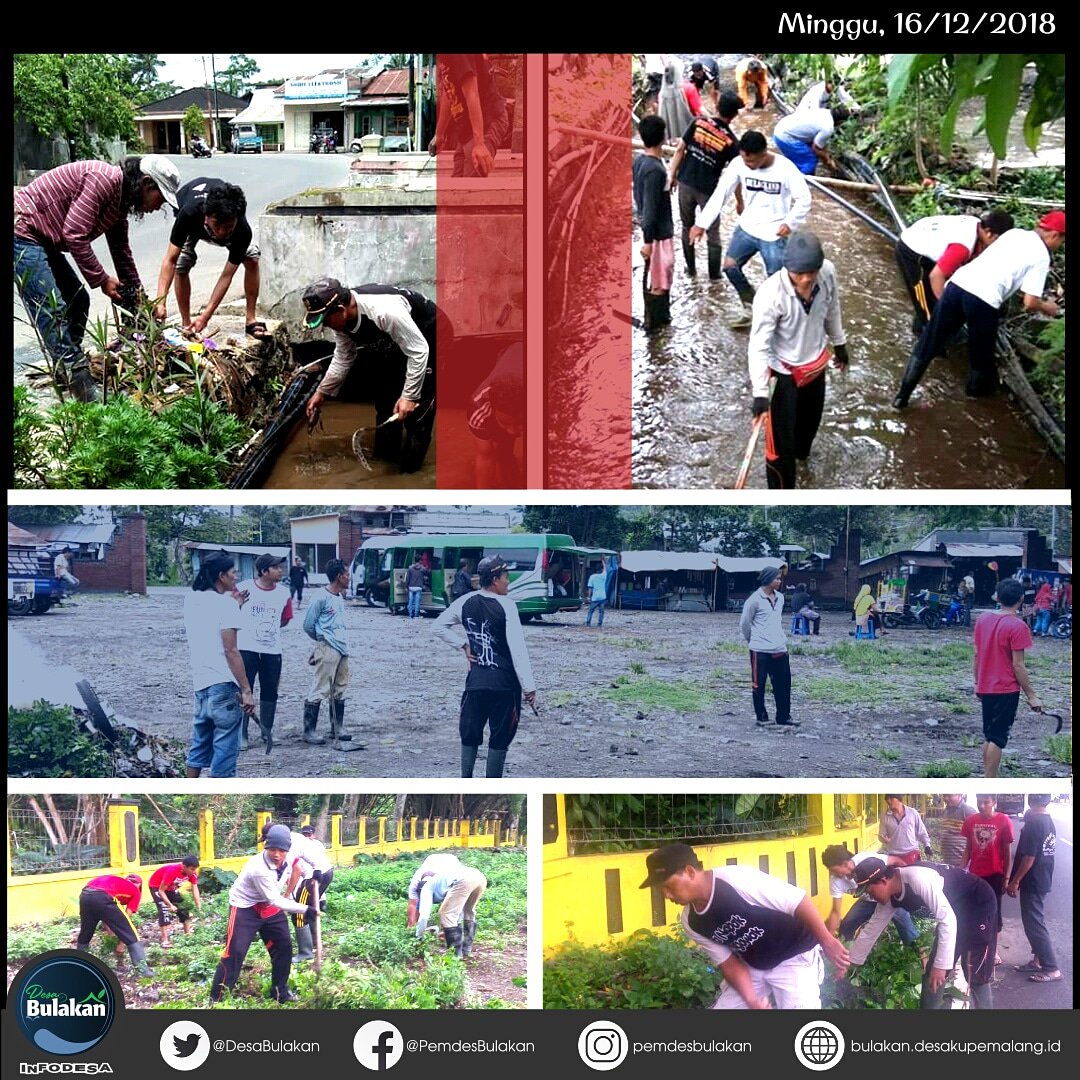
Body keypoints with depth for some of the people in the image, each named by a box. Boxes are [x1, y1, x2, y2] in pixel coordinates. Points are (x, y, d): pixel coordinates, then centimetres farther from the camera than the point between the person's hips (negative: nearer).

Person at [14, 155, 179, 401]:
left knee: (77, 300, 13)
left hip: (42, 240, 11)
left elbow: (122, 252, 21)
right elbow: (74, 234, -25)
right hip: (22, 231, -11)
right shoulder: (105, 179, -21)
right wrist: (102, 279, -16)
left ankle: (68, 372, 18)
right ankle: (88, 395, -17)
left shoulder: (120, 199, 10)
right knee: (52, 309, -13)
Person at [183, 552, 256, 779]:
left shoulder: (191, 599, 10)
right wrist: (246, 690, -15)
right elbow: (231, 651, -16)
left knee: (200, 744, 19)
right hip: (223, 685, -8)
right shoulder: (226, 604, -11)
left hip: (200, 683, 8)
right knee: (225, 747, -1)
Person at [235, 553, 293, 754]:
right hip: (246, 648, -3)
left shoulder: (283, 593, 0)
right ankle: (242, 735, 7)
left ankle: (267, 731, 25)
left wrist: (269, 627, 5)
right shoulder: (243, 589, -10)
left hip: (272, 650, 3)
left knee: (270, 692, 11)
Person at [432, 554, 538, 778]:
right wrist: (529, 686, -14)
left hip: (475, 681, 4)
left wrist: (463, 645, 11)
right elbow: (518, 650, -17)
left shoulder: (465, 602, 2)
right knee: (500, 738, 5)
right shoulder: (506, 606, -13)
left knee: (470, 735, 12)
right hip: (504, 684, -4)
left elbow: (438, 628, 12)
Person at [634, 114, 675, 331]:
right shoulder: (654, 169, -27)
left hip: (653, 229, 9)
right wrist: (647, 240, -22)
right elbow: (650, 208, -25)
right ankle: (653, 320, 15)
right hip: (658, 232, -9)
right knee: (658, 278, 4)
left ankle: (659, 315, 31)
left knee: (656, 275, 20)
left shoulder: (639, 161, 2)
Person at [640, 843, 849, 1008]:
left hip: (795, 958, -8)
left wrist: (828, 942, -24)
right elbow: (729, 962, -2)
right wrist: (752, 1000, -18)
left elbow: (798, 901, -27)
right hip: (753, 966, 8)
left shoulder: (736, 879, -31)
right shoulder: (691, 922, -7)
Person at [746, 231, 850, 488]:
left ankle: (800, 450, 63)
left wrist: (839, 344, 17)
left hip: (816, 363, 6)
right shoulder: (770, 295, -36)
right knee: (781, 437, -1)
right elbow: (759, 346, -29)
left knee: (811, 417, 31)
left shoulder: (828, 272, -20)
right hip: (785, 372, -6)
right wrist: (760, 392, -32)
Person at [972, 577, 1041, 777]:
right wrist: (1031, 695, -9)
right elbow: (1018, 665, -16)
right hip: (1007, 690, -6)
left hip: (986, 688, 6)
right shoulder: (1017, 626, -16)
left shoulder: (983, 619, 2)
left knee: (988, 737, 16)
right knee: (997, 739, -2)